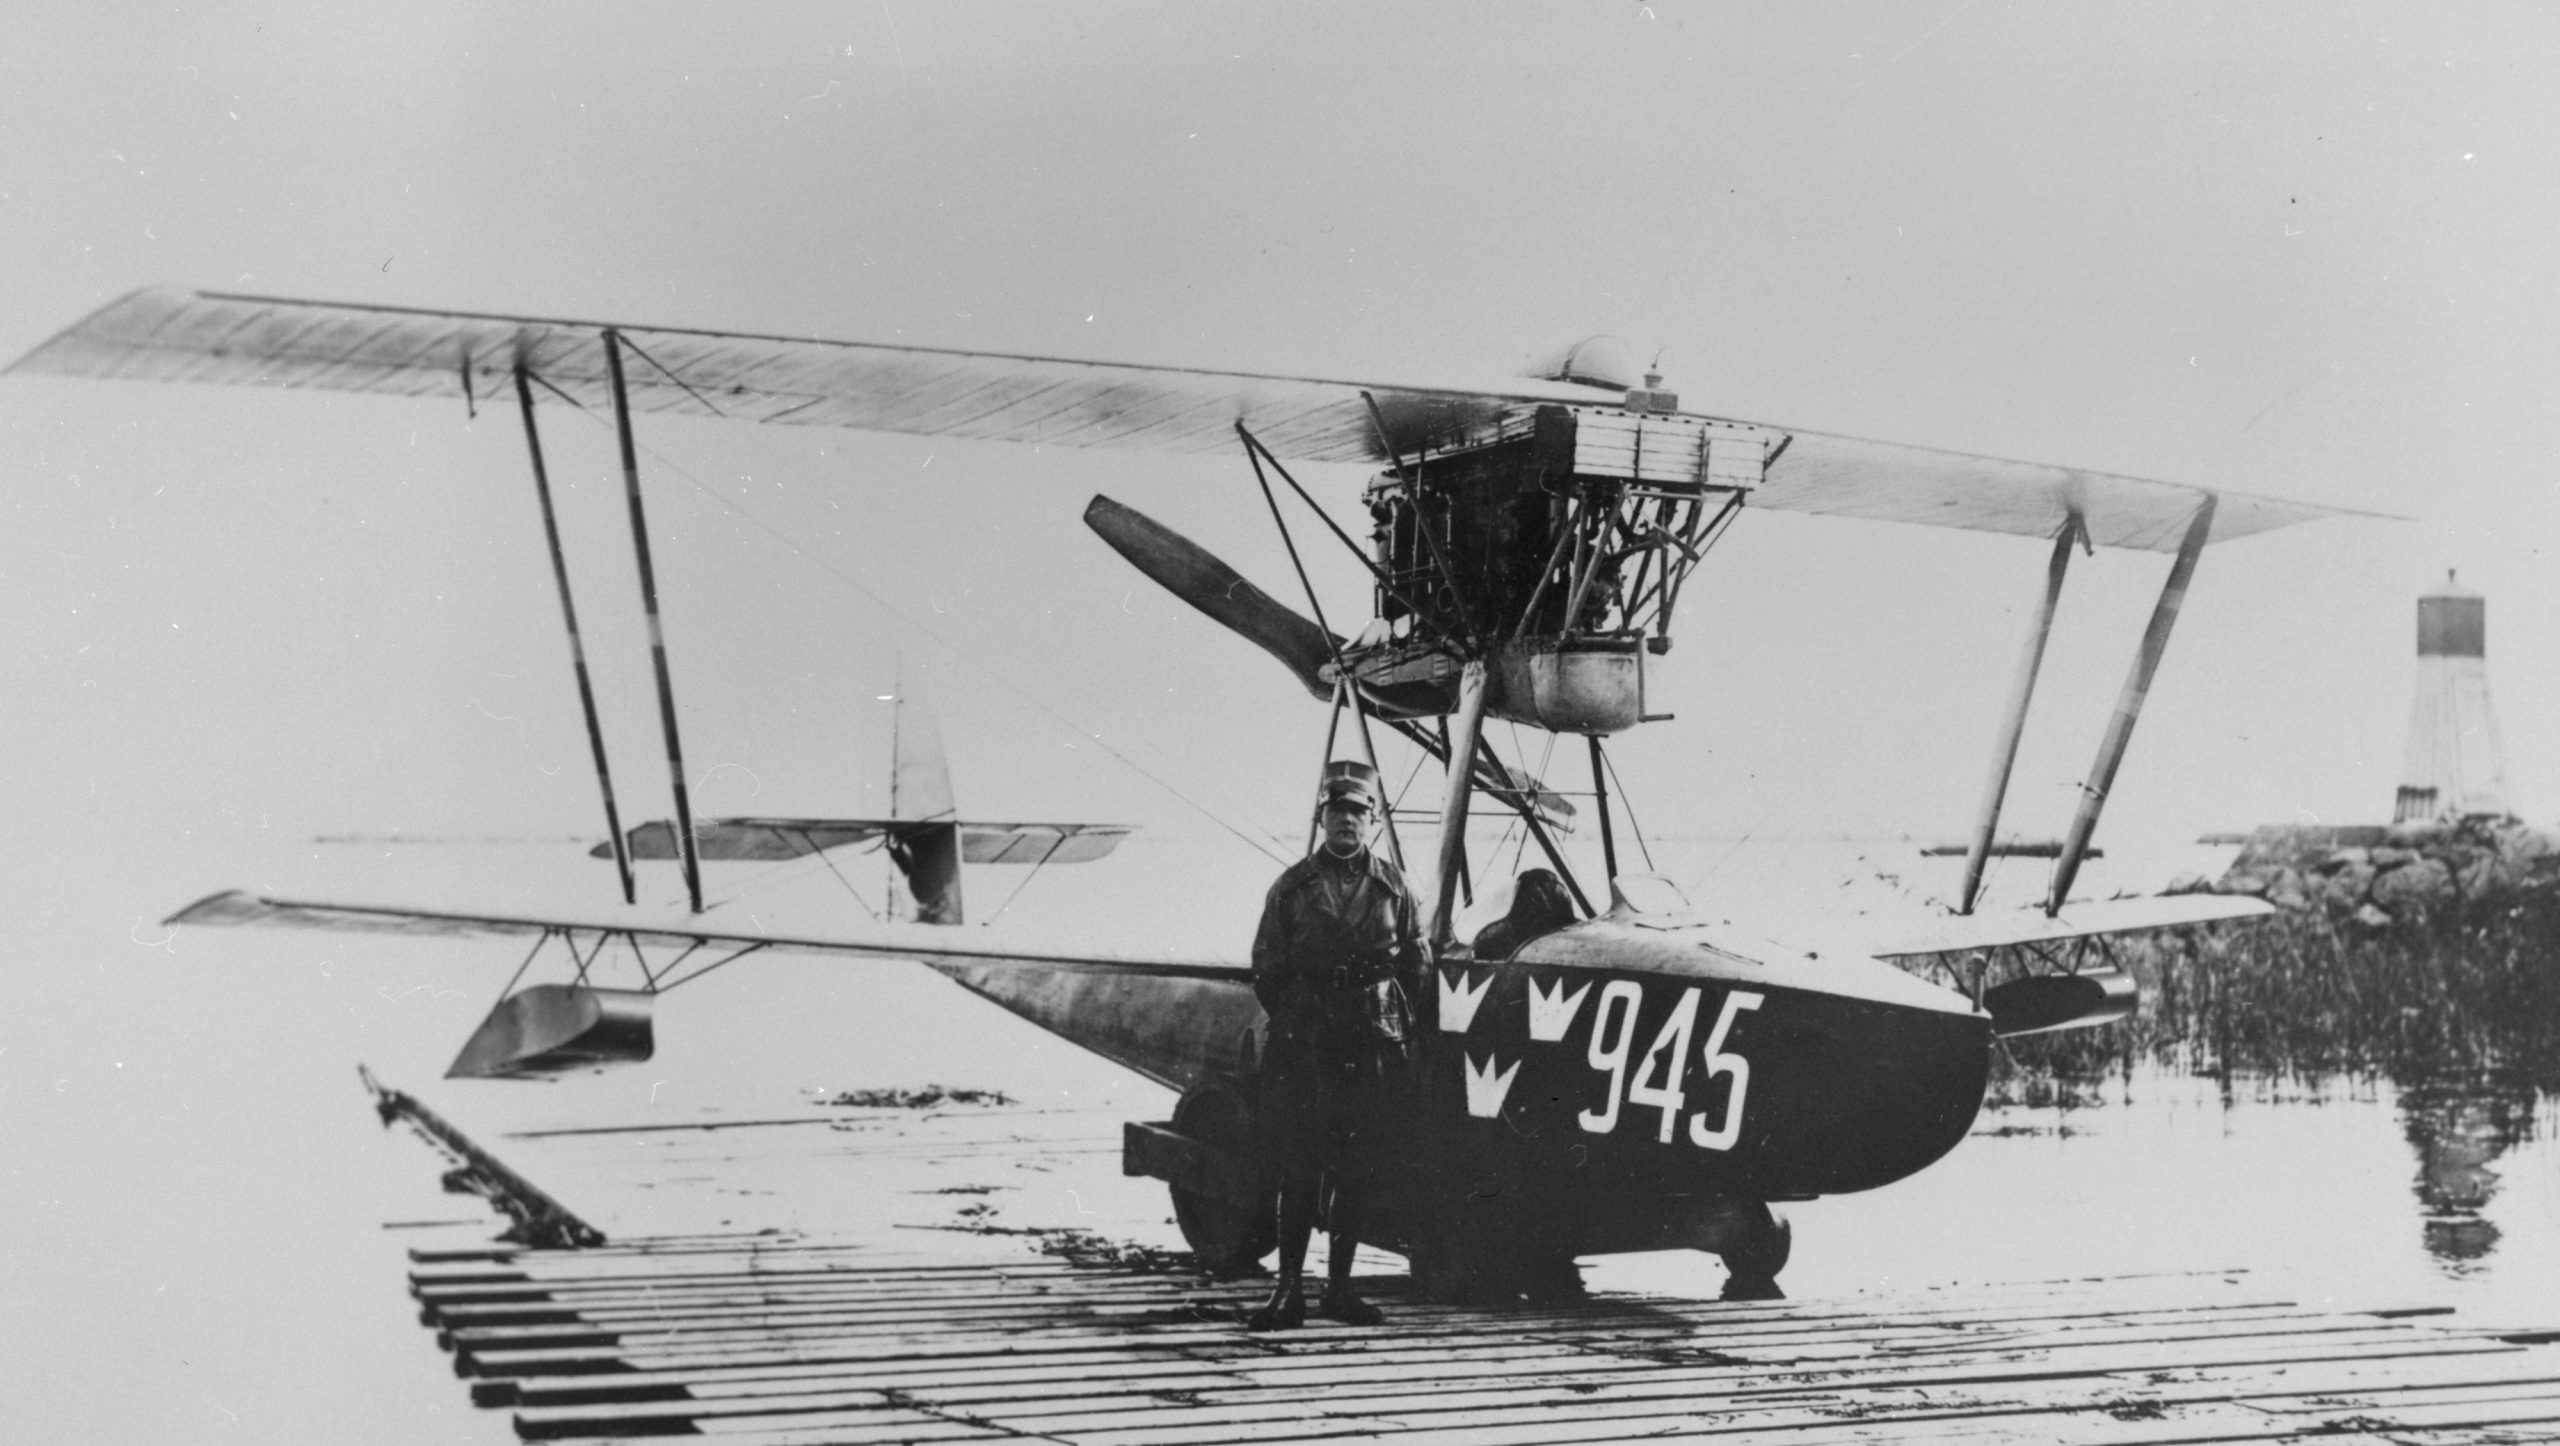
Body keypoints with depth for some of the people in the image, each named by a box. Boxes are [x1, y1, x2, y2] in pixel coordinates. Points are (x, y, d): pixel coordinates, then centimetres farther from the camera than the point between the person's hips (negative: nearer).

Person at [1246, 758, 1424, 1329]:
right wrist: (1294, 1024, 1)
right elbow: (1266, 969, 6)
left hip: (1373, 1046, 2)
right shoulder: (1293, 887, 4)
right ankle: (1288, 1289, 1)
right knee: (1299, 1169, -3)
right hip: (1303, 1047, -2)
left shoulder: (1391, 885, 8)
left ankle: (1339, 1286, 13)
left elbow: (1414, 964, 11)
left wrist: (1388, 1020, 4)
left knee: (1356, 1171, 4)